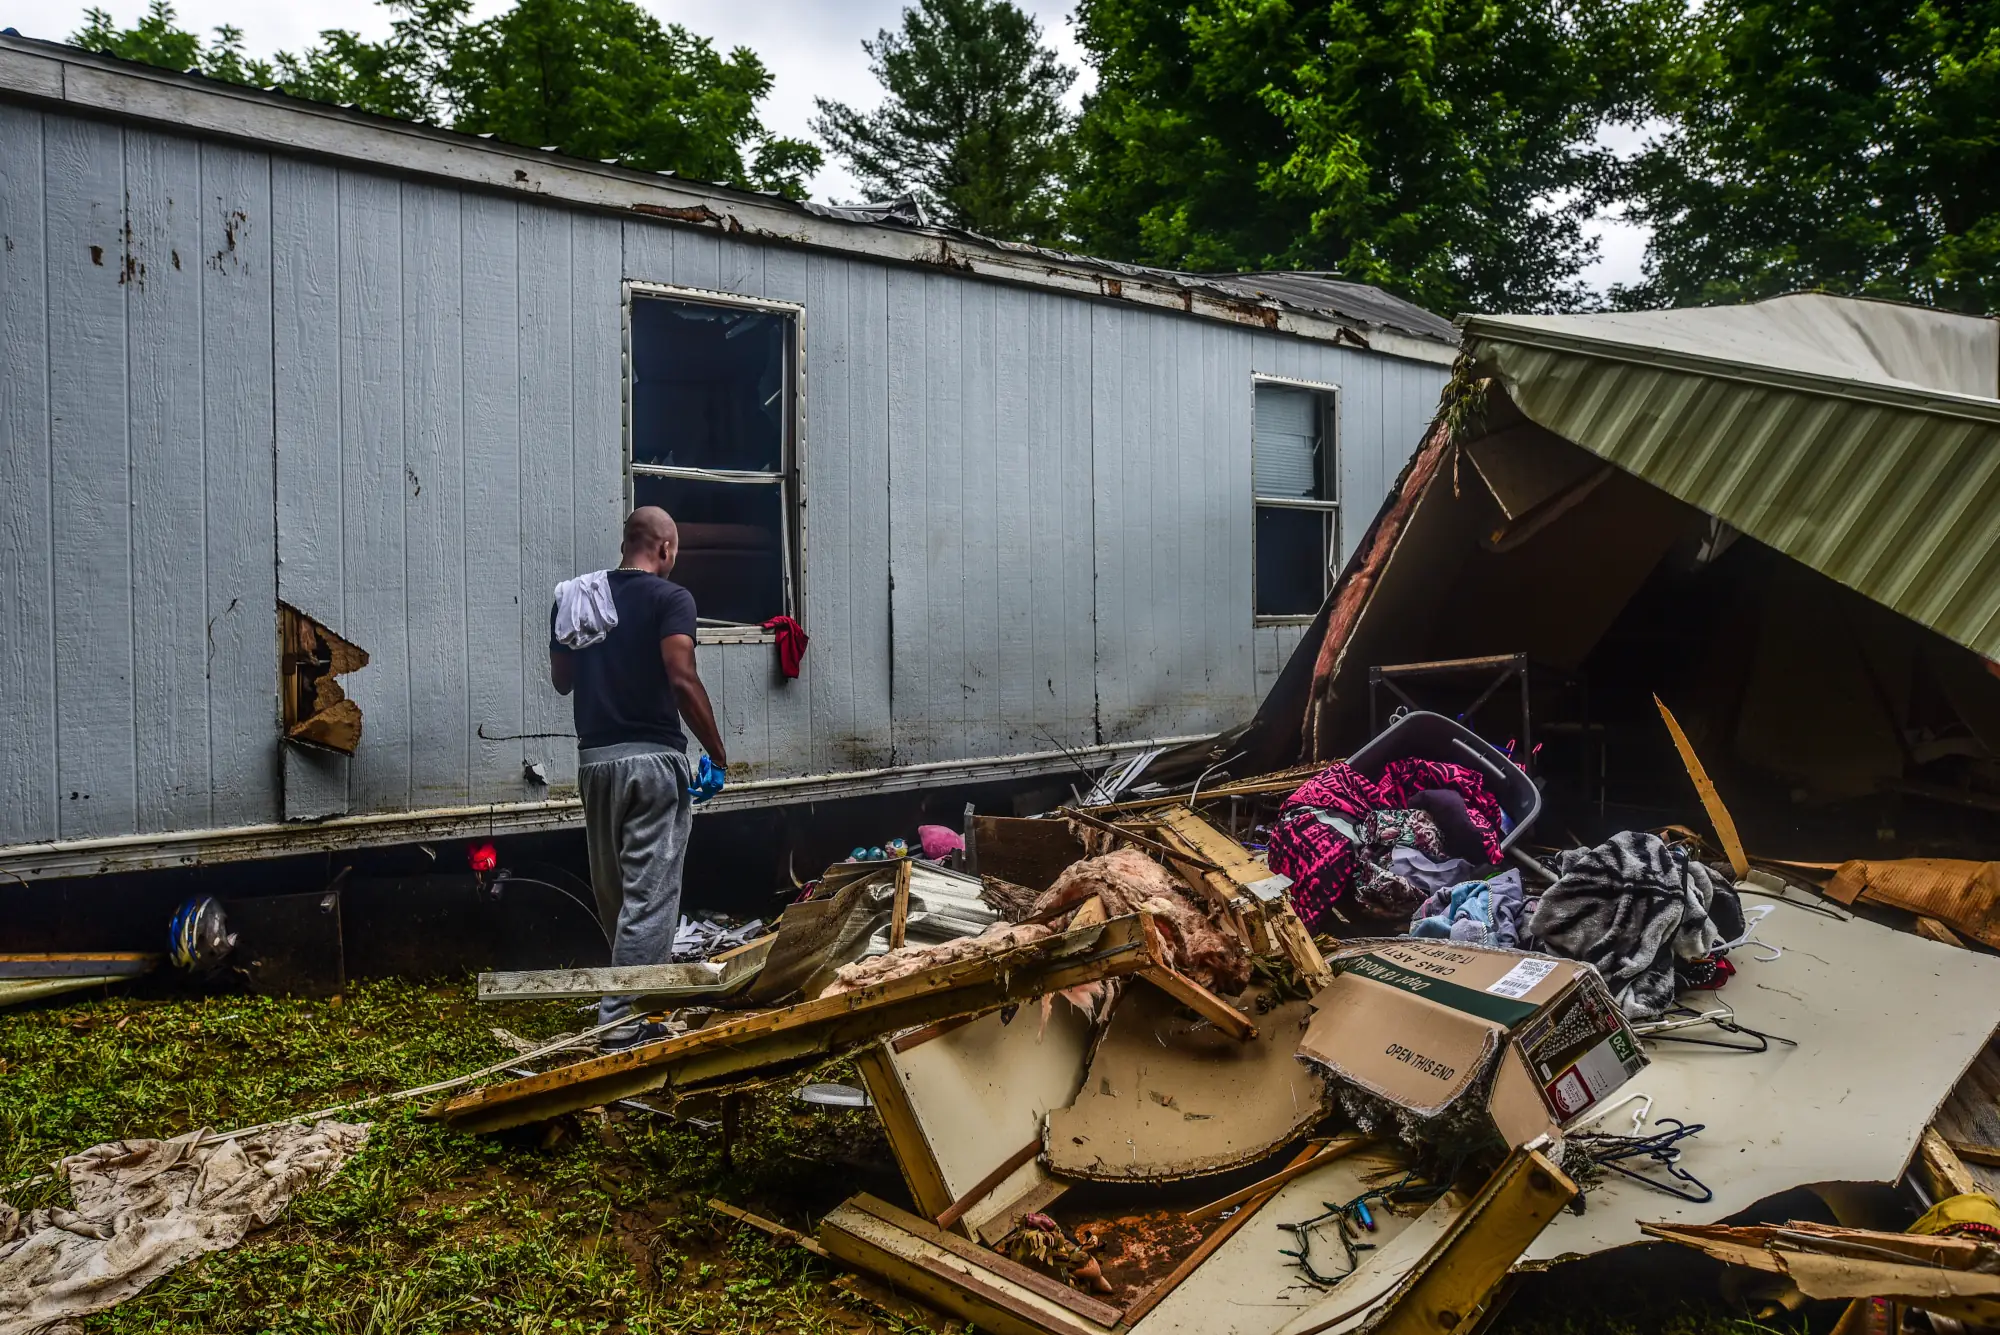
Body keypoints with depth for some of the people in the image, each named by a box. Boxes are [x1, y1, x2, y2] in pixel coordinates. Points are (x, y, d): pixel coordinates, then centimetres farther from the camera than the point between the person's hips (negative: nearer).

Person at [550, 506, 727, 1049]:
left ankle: (629, 1001, 36)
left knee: (613, 891, 18)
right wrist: (718, 753, -9)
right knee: (649, 895, -2)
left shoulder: (572, 597, 10)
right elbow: (682, 680, -17)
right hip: (653, 758, -6)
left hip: (594, 758, 6)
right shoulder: (670, 598, -7)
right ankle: (625, 1023, -3)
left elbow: (561, 680, 16)